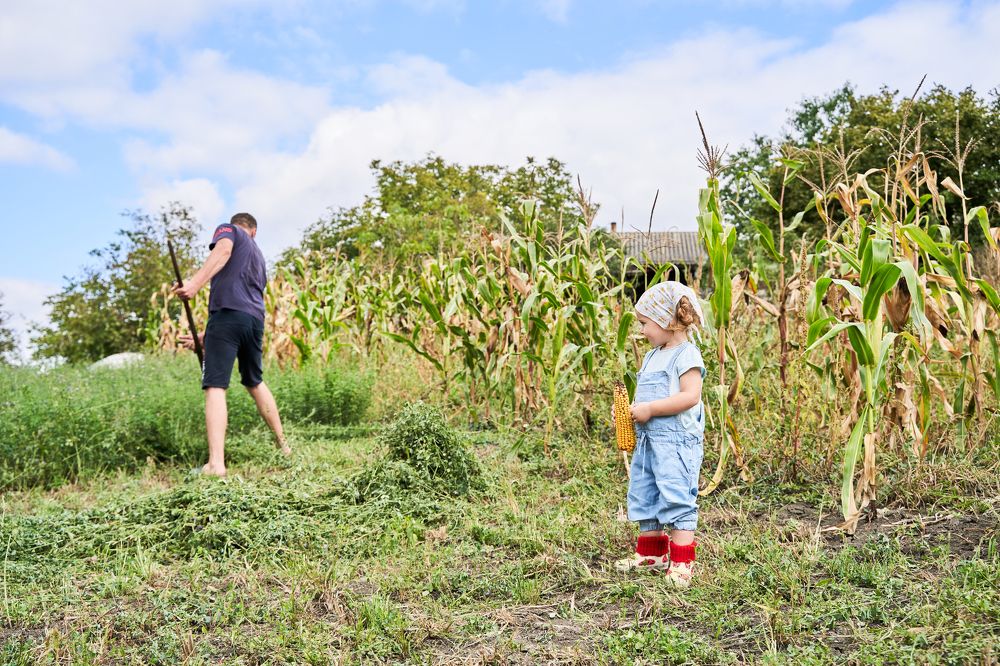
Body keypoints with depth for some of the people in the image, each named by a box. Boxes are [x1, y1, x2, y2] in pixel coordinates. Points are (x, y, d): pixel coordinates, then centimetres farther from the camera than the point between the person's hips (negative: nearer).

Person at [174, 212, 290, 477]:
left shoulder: (227, 229, 15)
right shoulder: (259, 257, 33)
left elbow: (223, 249, -11)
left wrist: (196, 283, -26)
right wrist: (204, 338, 35)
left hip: (228, 312, -6)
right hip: (256, 319, 6)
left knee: (215, 387, -9)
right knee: (255, 382, 25)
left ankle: (216, 463, -20)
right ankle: (282, 445, 32)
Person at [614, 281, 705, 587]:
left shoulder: (686, 355, -13)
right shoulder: (653, 356, 17)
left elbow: (689, 396, -24)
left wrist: (649, 409, -22)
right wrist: (630, 409, 5)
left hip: (676, 441, -10)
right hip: (647, 439, 10)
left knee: (677, 499, -7)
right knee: (644, 497, 16)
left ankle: (681, 562, 1)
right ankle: (650, 553, 29)